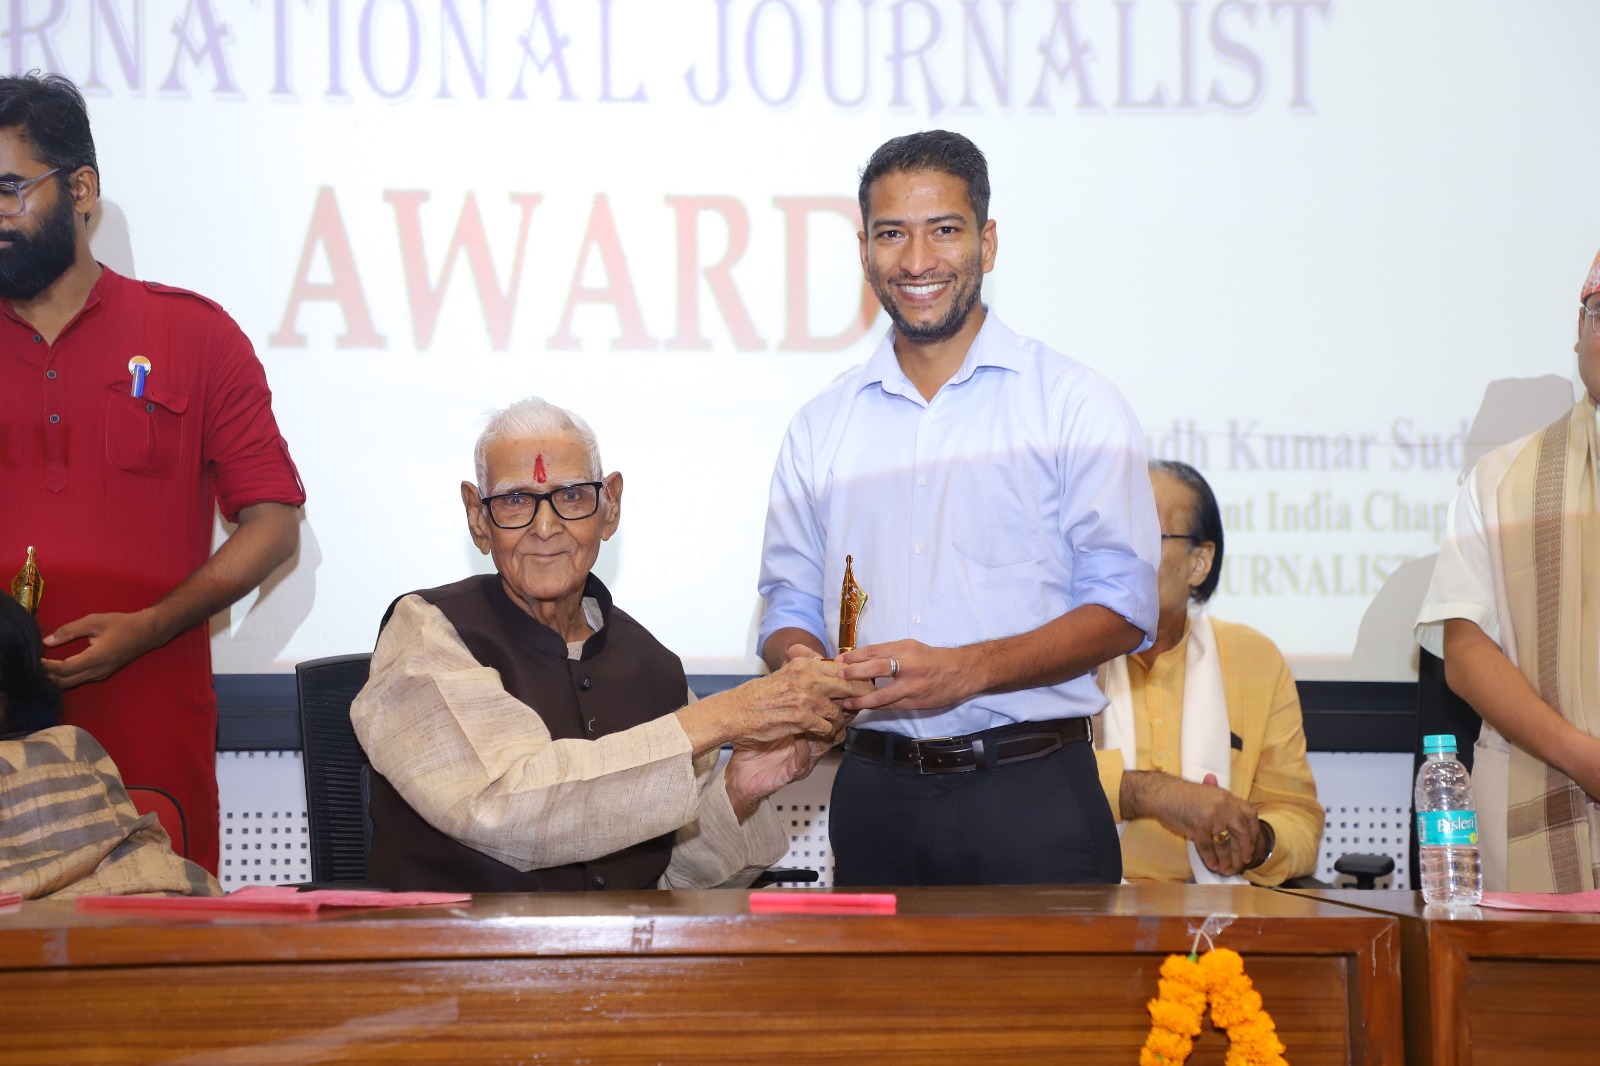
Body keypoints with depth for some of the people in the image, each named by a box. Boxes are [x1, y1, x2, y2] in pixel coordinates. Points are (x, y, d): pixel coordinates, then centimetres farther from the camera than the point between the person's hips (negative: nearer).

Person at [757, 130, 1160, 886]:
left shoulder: (1074, 404, 2)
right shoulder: (821, 427, 14)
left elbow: (1123, 606, -5)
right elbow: (790, 607, 16)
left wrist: (965, 671, -18)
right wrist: (806, 668, -8)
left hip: (1031, 794, -3)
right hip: (877, 793, 3)